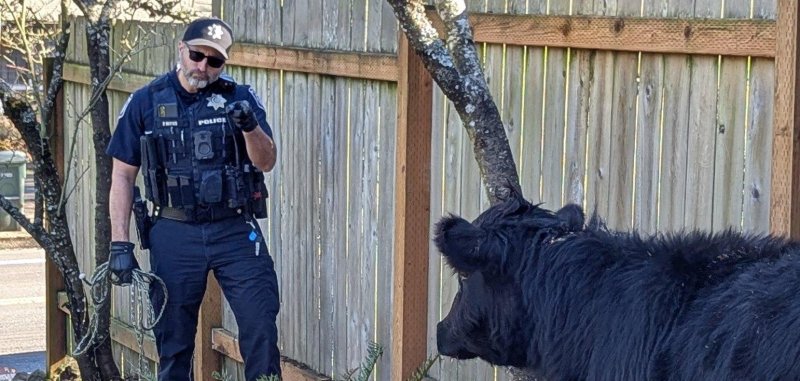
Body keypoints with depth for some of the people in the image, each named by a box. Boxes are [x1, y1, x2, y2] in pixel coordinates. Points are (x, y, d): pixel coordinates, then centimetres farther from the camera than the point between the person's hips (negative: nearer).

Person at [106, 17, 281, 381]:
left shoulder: (240, 99, 3)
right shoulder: (145, 102, 3)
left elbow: (266, 162, -3)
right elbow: (123, 175, 5)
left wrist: (250, 126, -24)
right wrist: (120, 244, -1)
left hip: (235, 229, 0)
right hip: (174, 235, 0)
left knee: (261, 329, -6)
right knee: (173, 342, 6)